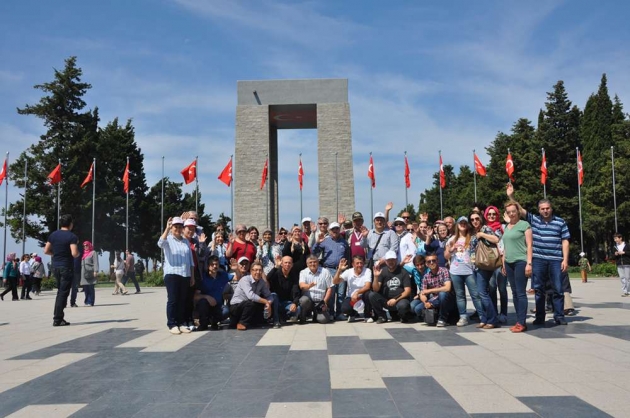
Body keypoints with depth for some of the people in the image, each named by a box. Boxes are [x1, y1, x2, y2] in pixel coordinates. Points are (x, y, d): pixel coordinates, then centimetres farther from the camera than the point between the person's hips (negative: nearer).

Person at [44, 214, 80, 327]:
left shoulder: (53, 235, 7)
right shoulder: (72, 237, -12)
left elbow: (46, 251, 8)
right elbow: (74, 253, -21)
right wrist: (78, 253, 0)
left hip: (55, 266, 6)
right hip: (67, 267, -6)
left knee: (60, 291, 19)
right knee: (63, 293, -1)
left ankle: (57, 317, 19)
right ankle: (57, 319, -1)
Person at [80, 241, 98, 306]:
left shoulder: (93, 252, 3)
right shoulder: (84, 253, 21)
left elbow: (95, 262, -6)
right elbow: (82, 263, 21)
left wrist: (95, 271, -16)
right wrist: (81, 272, 15)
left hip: (90, 272, -6)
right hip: (84, 273, 6)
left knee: (90, 288, -6)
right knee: (85, 288, 4)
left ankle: (90, 302, -6)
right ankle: (87, 301, 11)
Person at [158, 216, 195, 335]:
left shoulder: (186, 241, 14)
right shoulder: (168, 239, 1)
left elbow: (190, 260, 16)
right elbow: (160, 243, -24)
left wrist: (192, 276, 13)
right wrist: (167, 228, -31)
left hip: (185, 275, 5)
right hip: (172, 274, -5)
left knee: (182, 300, 7)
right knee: (172, 300, -4)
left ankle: (180, 323, 13)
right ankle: (172, 325, 1)